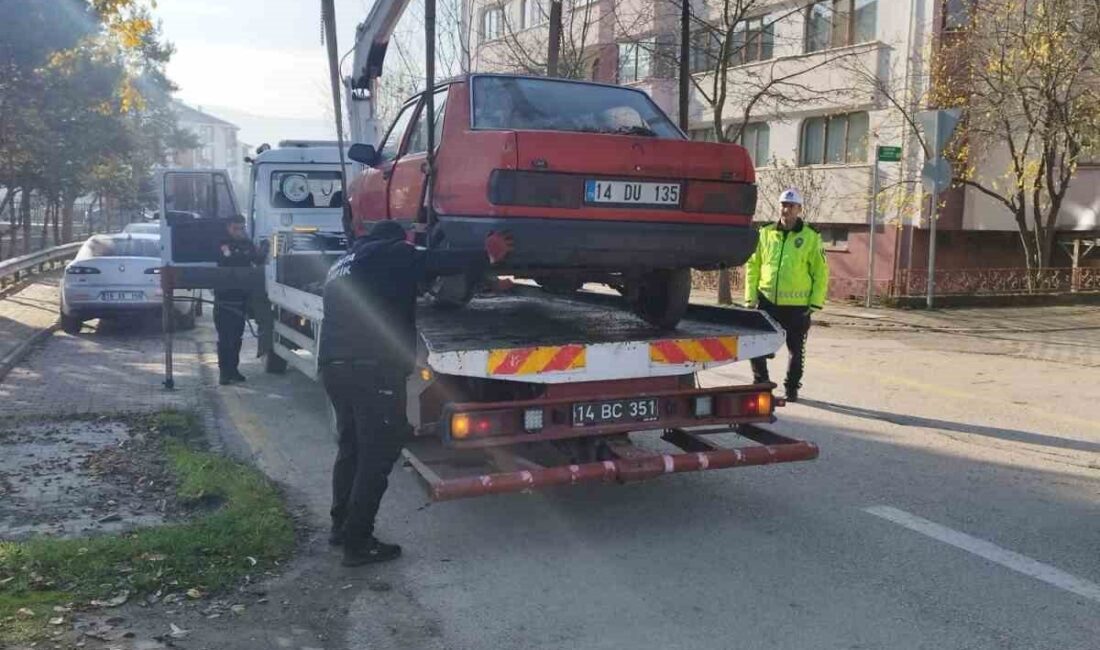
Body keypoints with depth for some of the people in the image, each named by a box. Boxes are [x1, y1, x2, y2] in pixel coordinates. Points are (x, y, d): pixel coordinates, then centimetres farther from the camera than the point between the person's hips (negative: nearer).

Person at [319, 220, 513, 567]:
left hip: (332, 366, 8)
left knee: (350, 448, 21)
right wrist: (487, 255, 6)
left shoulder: (341, 266, 28)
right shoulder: (391, 253, 5)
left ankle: (341, 526, 28)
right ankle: (358, 543, 1)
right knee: (376, 456, -2)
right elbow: (440, 262, -3)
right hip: (372, 369, -8)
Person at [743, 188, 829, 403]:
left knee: (796, 350, 10)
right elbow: (753, 266, 8)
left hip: (797, 305, -2)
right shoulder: (766, 234, 5)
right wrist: (750, 296, 2)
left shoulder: (811, 238, -2)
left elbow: (821, 272, -1)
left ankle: (792, 387, 27)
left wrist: (816, 302, -7)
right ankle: (760, 383, 21)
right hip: (767, 301, 2)